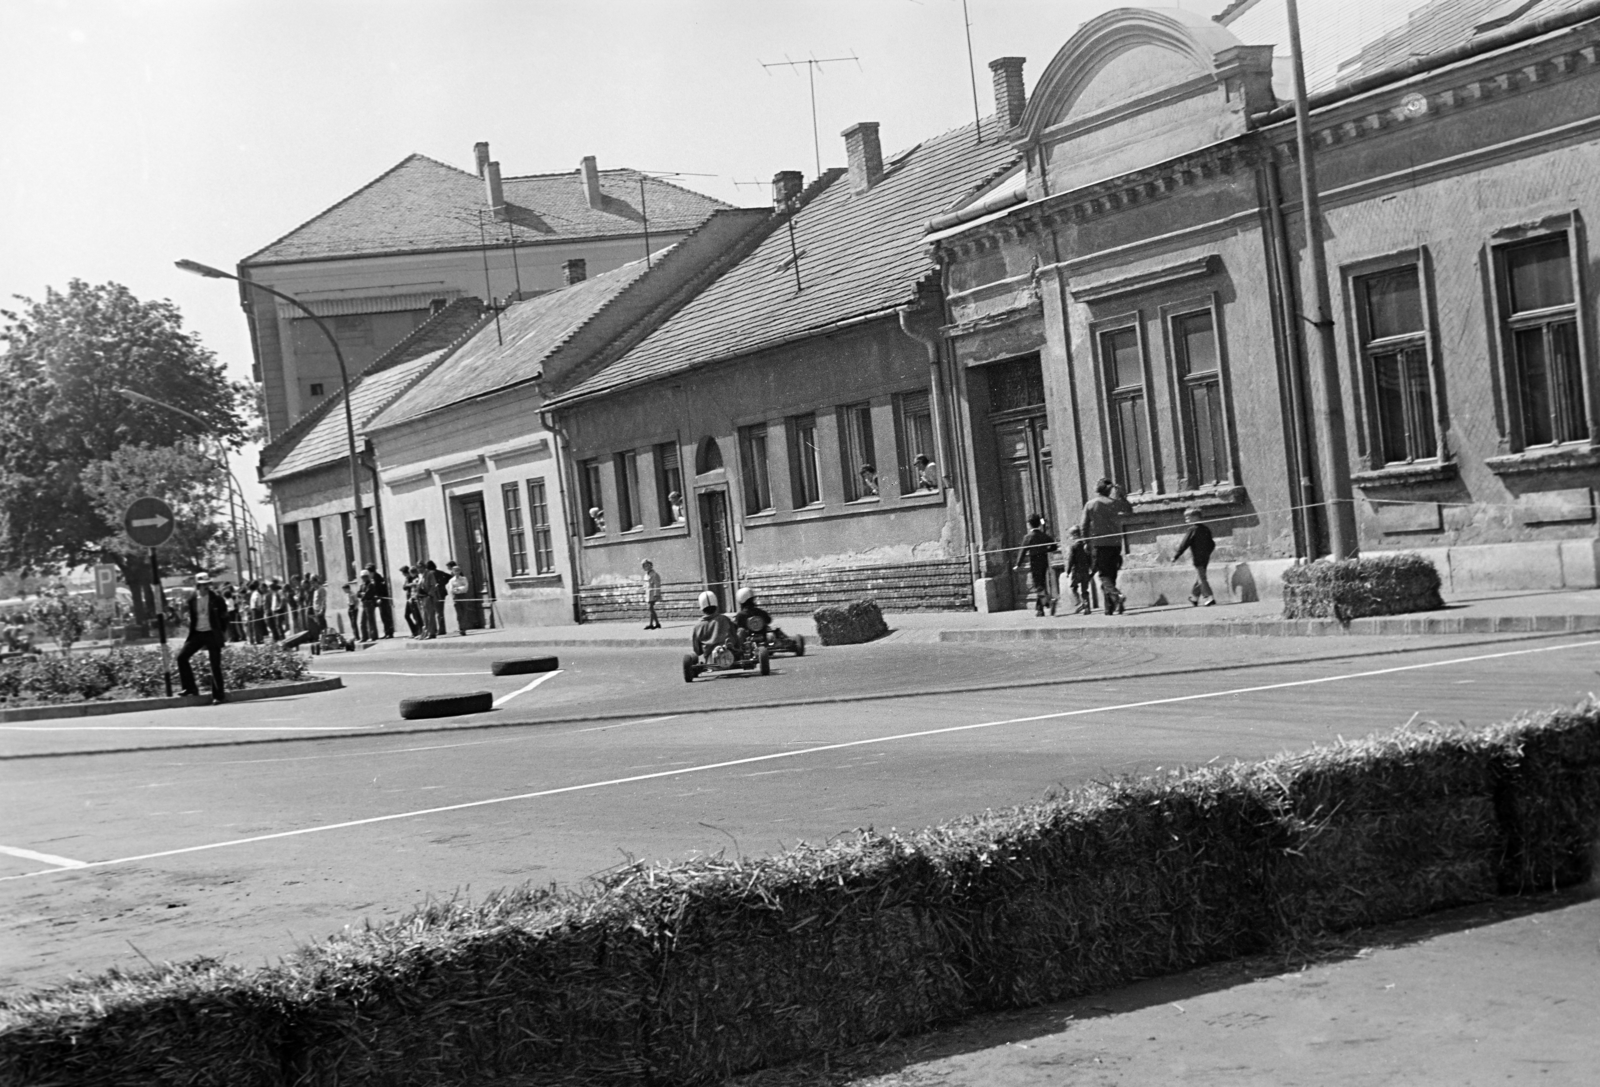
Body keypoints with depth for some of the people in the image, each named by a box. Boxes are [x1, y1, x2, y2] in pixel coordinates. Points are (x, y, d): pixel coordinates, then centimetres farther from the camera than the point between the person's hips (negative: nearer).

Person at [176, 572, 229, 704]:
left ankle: (218, 695, 4)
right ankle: (189, 688, 2)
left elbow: (224, 616, 2)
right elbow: (191, 619, 13)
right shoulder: (192, 600, 3)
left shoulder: (216, 599, -5)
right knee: (182, 656, -8)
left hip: (212, 634, -3)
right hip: (197, 634, 3)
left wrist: (224, 632, -2)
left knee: (215, 665, -4)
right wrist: (190, 633, 7)